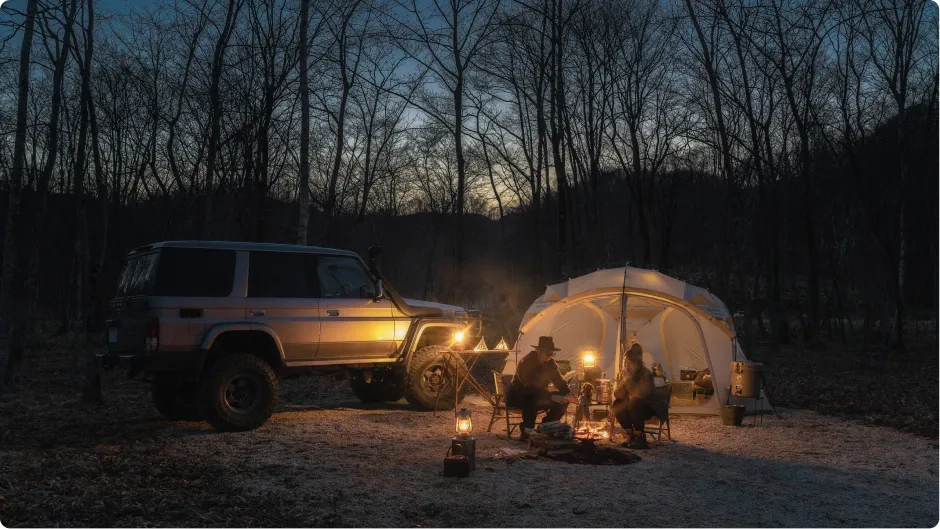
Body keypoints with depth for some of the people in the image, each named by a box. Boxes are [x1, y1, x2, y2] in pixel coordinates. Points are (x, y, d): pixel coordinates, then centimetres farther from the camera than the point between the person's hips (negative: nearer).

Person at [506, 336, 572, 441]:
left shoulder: (550, 363, -1)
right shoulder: (526, 362, -24)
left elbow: (559, 381, 1)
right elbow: (530, 386, -33)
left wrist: (569, 394, -20)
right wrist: (551, 395, -41)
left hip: (538, 395, 8)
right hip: (516, 397, -7)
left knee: (562, 400, -8)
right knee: (532, 398, -41)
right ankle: (526, 431, -30)